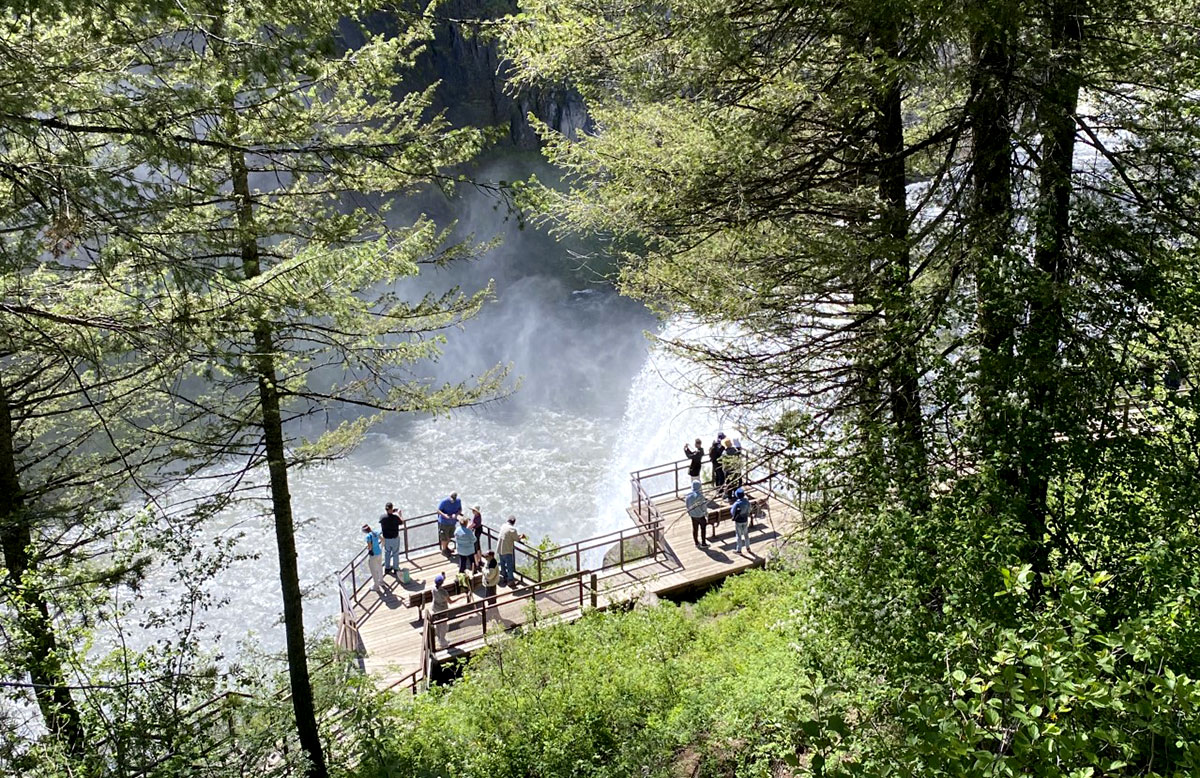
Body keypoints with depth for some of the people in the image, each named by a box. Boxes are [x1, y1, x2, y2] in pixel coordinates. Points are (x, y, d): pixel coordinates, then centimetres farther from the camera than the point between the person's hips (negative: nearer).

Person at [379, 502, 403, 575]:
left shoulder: (382, 517, -15)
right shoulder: (395, 517, -26)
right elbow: (402, 522, -6)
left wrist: (391, 513, 13)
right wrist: (400, 514, 11)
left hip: (386, 538, 3)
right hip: (394, 538, -3)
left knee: (387, 553, 22)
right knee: (395, 553, 15)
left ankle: (387, 568, 35)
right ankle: (396, 569, 26)